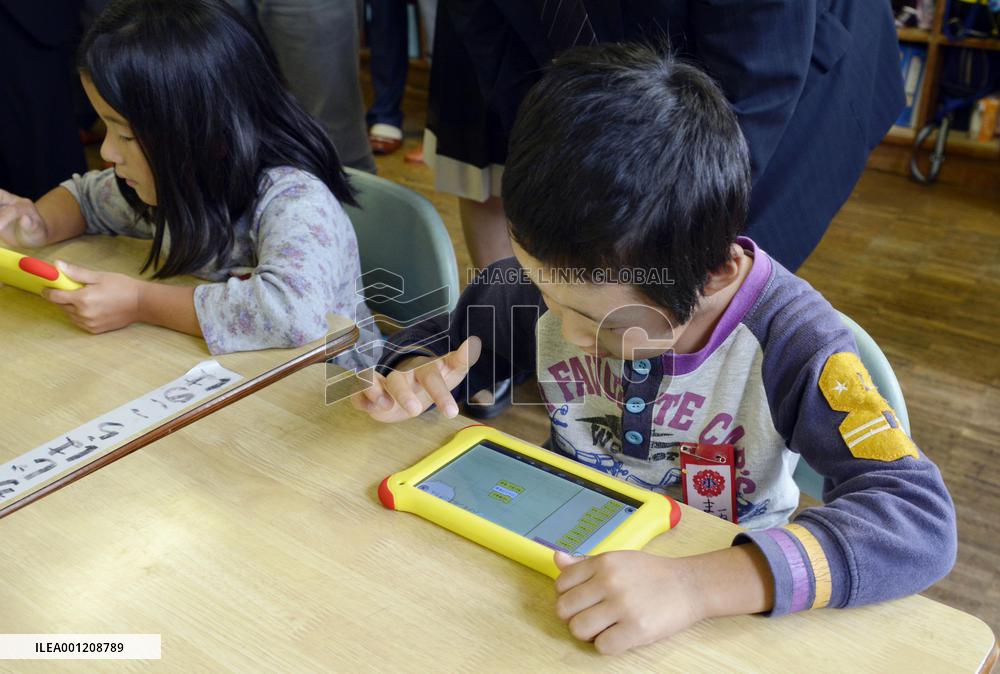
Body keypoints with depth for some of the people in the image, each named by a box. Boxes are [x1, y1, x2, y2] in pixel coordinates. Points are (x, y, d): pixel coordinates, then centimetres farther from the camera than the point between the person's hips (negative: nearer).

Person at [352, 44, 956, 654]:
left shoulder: (791, 340, -23)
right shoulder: (553, 278, -13)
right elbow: (445, 337, 5)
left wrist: (699, 583, -43)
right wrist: (417, 374, -19)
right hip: (565, 553, 2)